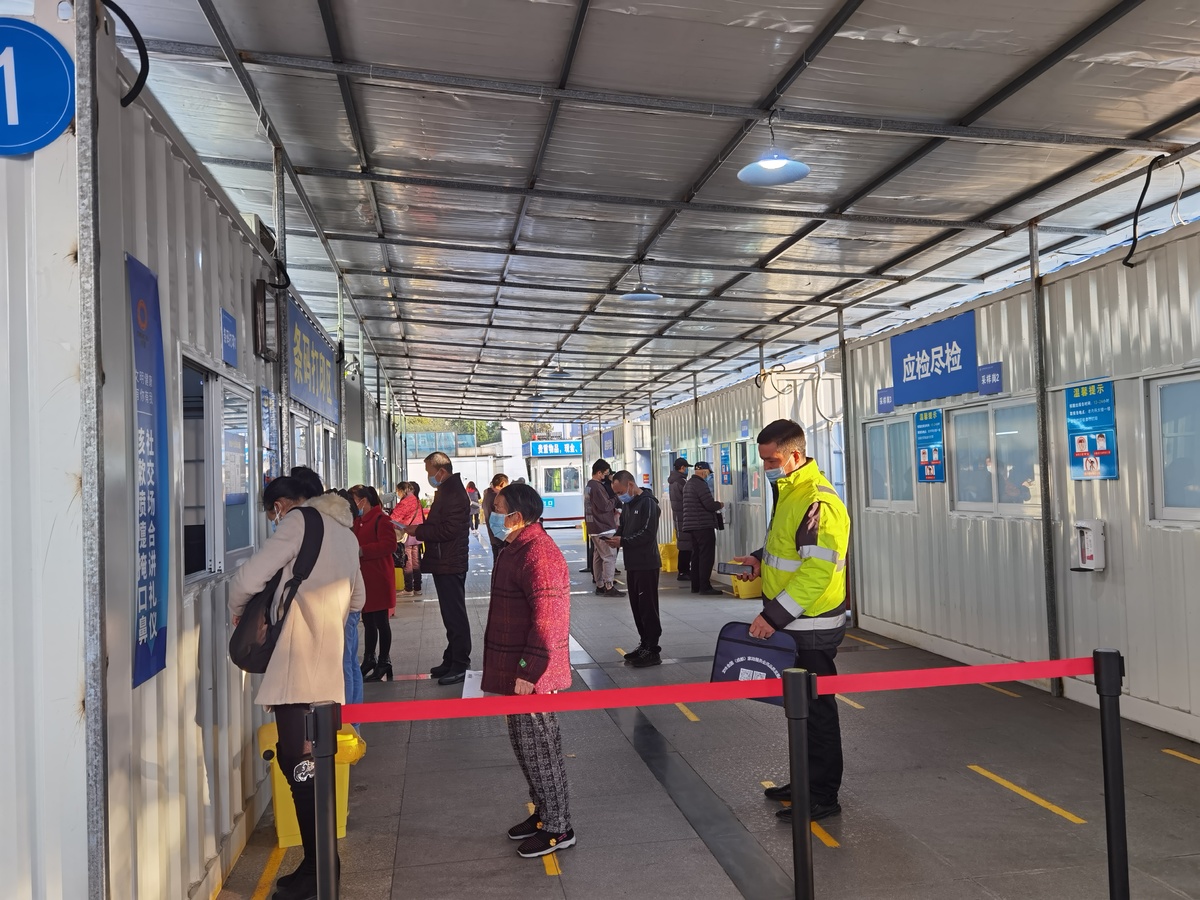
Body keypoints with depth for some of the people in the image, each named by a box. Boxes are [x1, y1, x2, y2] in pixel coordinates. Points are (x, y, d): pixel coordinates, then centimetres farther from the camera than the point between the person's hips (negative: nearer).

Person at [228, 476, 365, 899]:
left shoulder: (298, 523, -6)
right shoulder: (345, 532, 19)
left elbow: (247, 579, -12)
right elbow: (357, 598, 27)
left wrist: (237, 609, 7)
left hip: (297, 666, -8)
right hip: (329, 666, 8)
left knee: (298, 764, -2)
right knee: (307, 764, 14)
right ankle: (319, 863, 21)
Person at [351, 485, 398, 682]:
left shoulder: (381, 520, -13)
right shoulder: (357, 522, 13)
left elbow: (388, 545, -23)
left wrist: (361, 551, -25)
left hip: (378, 579, -8)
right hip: (363, 578, 8)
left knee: (381, 622, -1)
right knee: (368, 621, 15)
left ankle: (384, 663, 6)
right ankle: (369, 660, 25)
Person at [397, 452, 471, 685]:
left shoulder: (454, 494, -17)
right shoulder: (445, 491, 16)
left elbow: (448, 530, -24)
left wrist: (418, 531, -15)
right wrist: (419, 530, 7)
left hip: (451, 565, -11)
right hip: (444, 564, 11)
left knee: (454, 614, -4)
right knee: (450, 613, 16)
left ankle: (460, 665, 2)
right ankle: (451, 660, 26)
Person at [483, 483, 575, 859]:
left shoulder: (538, 554, -22)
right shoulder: (515, 548, 12)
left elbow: (547, 620, -27)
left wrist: (528, 671, -26)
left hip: (531, 675, -11)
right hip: (515, 671, 11)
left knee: (539, 748, 1)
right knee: (524, 744, 20)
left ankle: (557, 828, 14)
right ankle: (543, 812, 34)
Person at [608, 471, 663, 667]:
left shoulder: (648, 503, -13)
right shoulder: (627, 504, 14)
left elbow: (648, 533, -20)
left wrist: (623, 541, -20)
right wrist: (615, 536, -2)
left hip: (647, 564, -9)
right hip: (632, 563, 9)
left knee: (648, 607, -4)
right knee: (637, 606, 13)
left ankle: (653, 650, 2)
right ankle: (644, 644, 23)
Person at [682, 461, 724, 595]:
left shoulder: (688, 484, 17)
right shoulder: (700, 484, -15)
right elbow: (710, 505, -21)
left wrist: (714, 504, 17)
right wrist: (720, 504, -1)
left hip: (691, 525, 10)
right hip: (704, 525, -10)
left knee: (696, 555, 14)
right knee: (707, 556, -6)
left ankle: (696, 585, 17)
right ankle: (705, 586, -6)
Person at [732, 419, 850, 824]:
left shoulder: (816, 501, -22)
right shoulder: (790, 492, 11)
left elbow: (817, 569, -28)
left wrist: (774, 615, -26)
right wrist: (762, 558, 7)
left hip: (811, 627, -10)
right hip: (795, 623, 10)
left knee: (816, 709, 2)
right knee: (800, 705, 19)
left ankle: (822, 798, 15)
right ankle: (806, 782, 33)